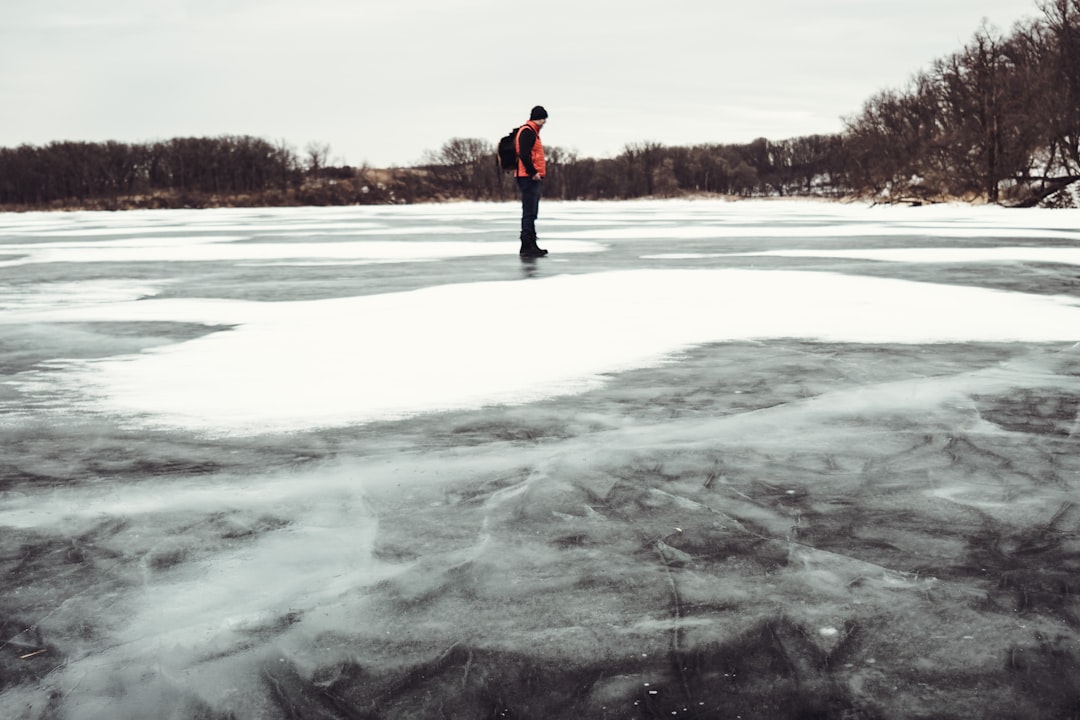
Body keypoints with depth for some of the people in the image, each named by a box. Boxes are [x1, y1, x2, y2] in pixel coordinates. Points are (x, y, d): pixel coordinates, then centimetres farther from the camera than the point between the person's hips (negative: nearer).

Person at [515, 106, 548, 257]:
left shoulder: (533, 132, 22)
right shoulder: (527, 131, -11)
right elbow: (523, 154, -22)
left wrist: (538, 173, 17)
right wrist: (533, 172, -22)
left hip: (533, 178, 11)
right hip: (529, 178, -11)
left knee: (531, 213, 13)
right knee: (529, 212, -11)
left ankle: (531, 245, 18)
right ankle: (527, 246, -12)